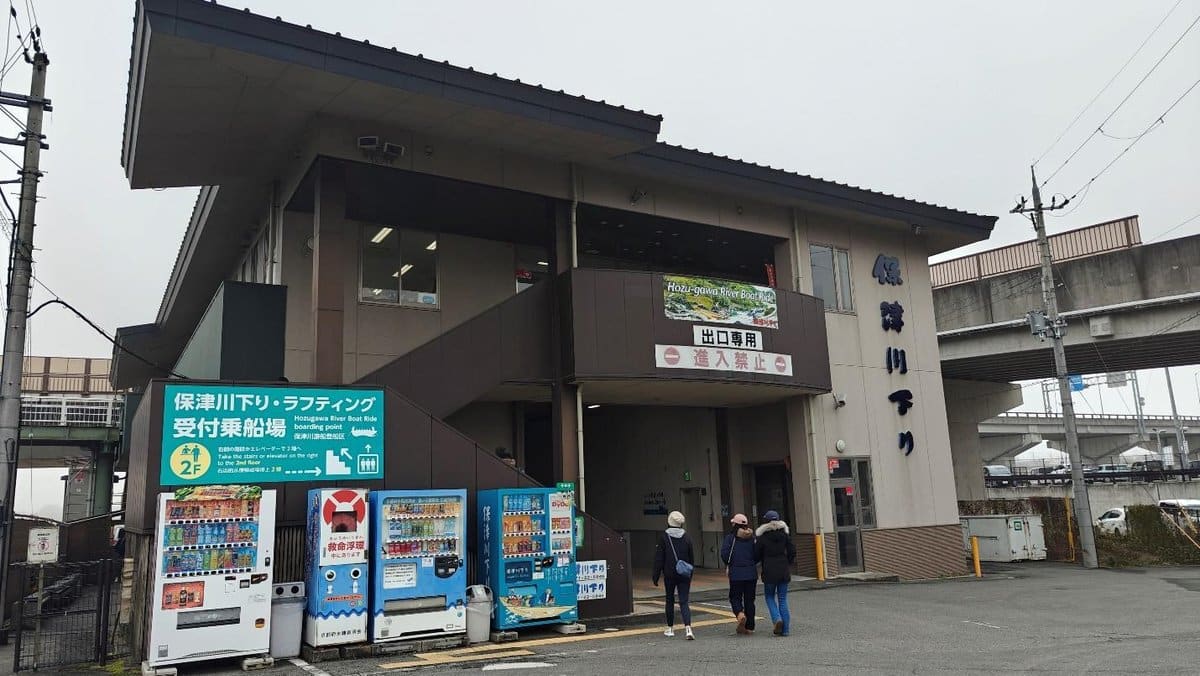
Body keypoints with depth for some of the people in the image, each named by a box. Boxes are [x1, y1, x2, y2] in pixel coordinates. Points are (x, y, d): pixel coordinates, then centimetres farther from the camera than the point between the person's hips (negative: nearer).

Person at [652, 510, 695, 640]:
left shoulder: (664, 538, -7)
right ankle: (688, 628, -18)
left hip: (669, 575, -1)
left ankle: (670, 628, 22)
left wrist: (656, 576, -1)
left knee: (670, 600, 14)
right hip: (684, 575, 1)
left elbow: (659, 559, -6)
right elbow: (692, 558, 7)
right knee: (684, 601, 0)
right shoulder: (686, 538, 1)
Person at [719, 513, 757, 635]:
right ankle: (749, 627, 12)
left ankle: (740, 613, -18)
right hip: (751, 573, 3)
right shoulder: (752, 537, 3)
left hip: (736, 574, -3)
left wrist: (729, 565, 6)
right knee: (749, 599, 11)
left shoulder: (730, 537, -6)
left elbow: (724, 554, -12)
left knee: (735, 597, 10)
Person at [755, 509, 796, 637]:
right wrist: (788, 564, 15)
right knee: (782, 599, 10)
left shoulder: (762, 537, -8)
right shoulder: (784, 534, 1)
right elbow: (792, 551, 1)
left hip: (769, 571, -3)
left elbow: (756, 556, -3)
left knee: (770, 596, 14)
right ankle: (785, 628, 6)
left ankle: (777, 619, -9)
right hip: (784, 571, 3)